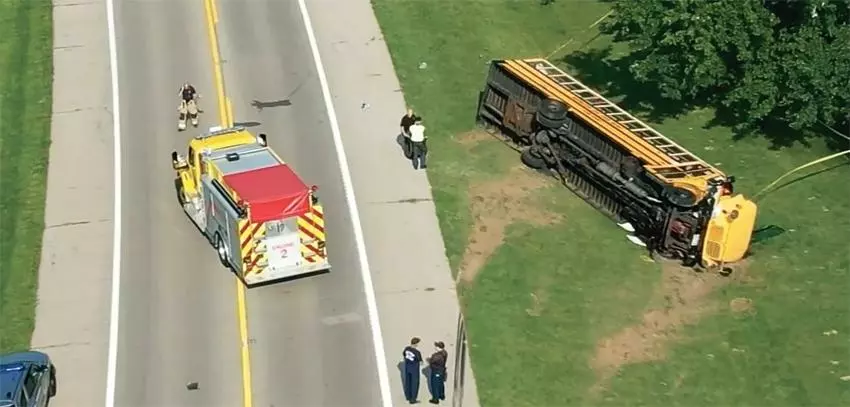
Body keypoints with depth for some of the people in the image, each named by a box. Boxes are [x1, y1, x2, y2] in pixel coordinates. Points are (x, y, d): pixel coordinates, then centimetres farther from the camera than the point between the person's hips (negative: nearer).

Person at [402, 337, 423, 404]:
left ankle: (408, 397, 37)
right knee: (414, 383, 9)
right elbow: (420, 362, -18)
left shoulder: (406, 348, -10)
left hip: (407, 367, 6)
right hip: (414, 369, -6)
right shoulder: (417, 352, -27)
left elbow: (403, 355, 7)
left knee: (407, 382, 21)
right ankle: (412, 399, 17)